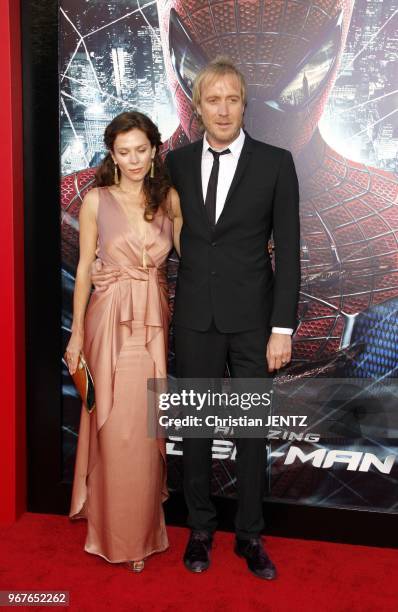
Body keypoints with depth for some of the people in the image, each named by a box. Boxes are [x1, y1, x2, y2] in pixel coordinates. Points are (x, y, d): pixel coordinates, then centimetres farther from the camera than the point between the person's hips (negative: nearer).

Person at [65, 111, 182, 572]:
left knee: (147, 427, 8)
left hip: (156, 320, 2)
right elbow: (84, 268, 1)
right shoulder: (97, 200, -1)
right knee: (116, 427, 3)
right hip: (111, 320, -2)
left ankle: (142, 528, 29)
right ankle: (118, 534, 23)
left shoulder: (169, 197, 6)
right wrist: (77, 333, 0)